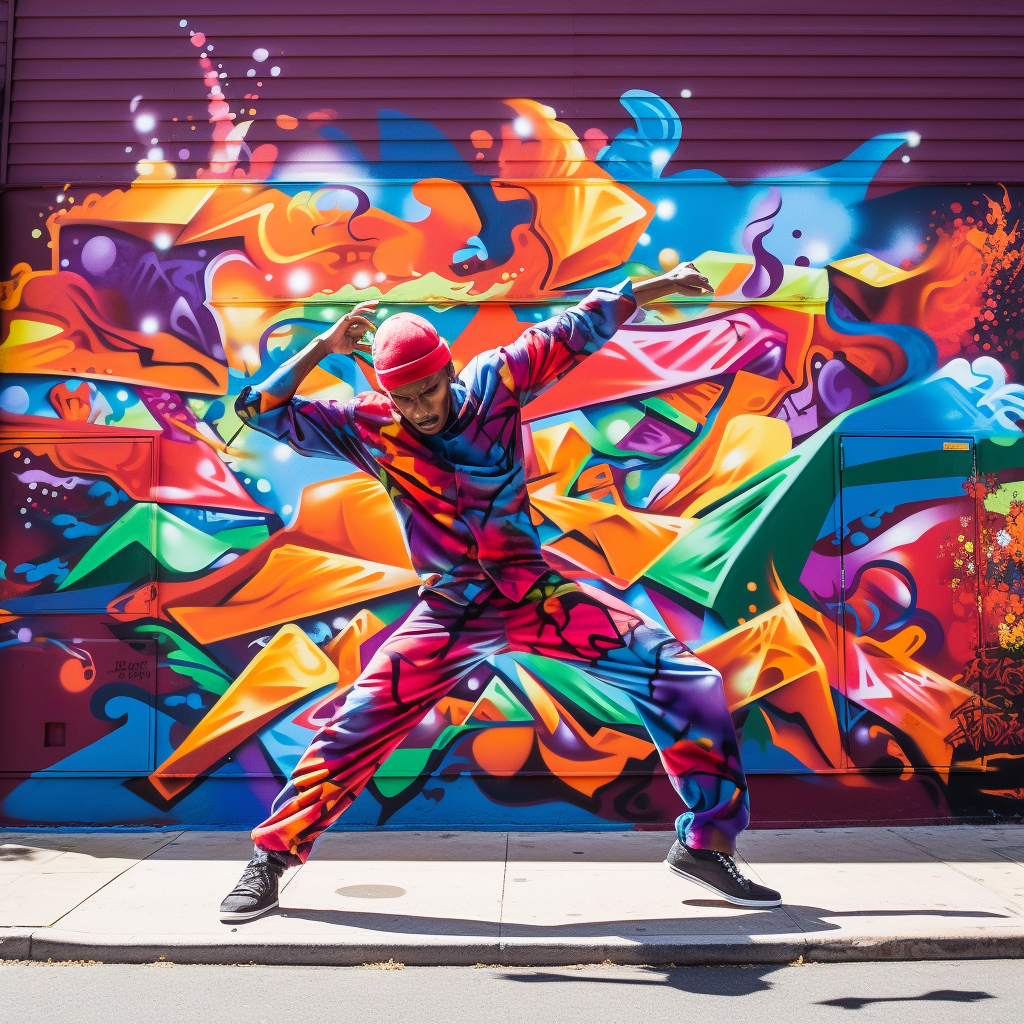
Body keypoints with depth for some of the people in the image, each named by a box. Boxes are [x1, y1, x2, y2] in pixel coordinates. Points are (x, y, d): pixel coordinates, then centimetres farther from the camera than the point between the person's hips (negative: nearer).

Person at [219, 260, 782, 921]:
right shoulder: (369, 428, -5)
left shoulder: (495, 382, -5)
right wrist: (324, 347, -17)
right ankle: (271, 859, 15)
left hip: (539, 595, 1)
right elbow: (265, 412, -6)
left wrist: (651, 288, 1)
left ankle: (707, 842, 11)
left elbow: (574, 331, 3)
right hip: (449, 614, -1)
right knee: (352, 731, -9)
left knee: (688, 682, -7)